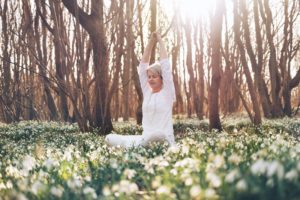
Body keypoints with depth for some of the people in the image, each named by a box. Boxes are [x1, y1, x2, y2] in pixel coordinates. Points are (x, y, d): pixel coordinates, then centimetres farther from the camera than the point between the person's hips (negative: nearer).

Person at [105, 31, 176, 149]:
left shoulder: (167, 93, -1)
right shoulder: (147, 92, 11)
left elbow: (165, 65, -5)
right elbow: (143, 66, 11)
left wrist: (160, 41, 3)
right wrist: (151, 42, 10)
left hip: (162, 141, -3)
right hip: (146, 139, 3)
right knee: (109, 138, -5)